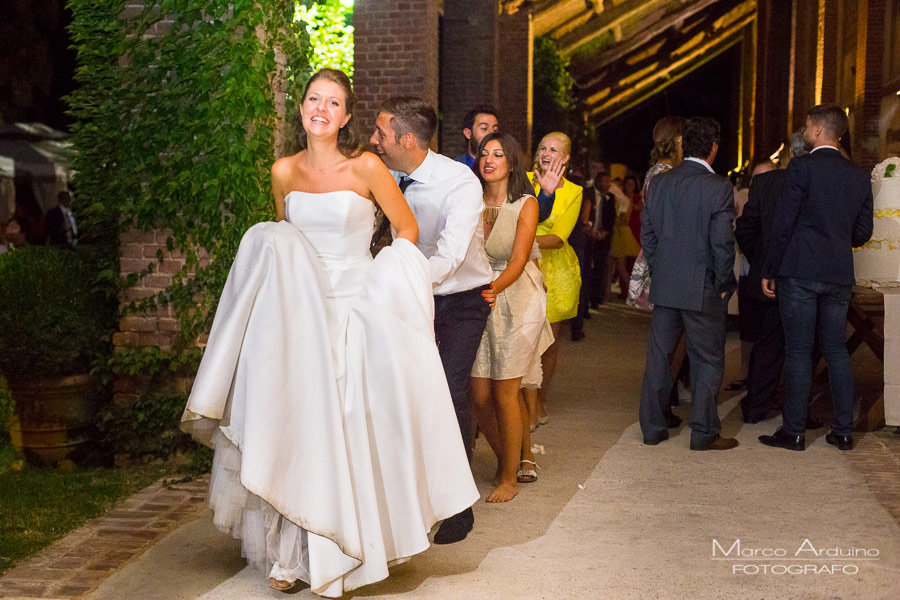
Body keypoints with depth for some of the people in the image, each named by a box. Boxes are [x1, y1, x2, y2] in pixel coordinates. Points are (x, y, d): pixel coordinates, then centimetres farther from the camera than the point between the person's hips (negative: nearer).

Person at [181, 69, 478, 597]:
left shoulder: (366, 167, -7)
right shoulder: (284, 171, 4)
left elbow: (408, 230, 1)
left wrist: (378, 287, -1)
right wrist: (292, 279, 12)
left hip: (356, 310, -3)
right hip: (298, 312, 3)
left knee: (343, 434, -3)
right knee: (291, 430, 0)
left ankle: (334, 558, 11)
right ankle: (291, 553, 11)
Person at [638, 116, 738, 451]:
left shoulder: (659, 182, 3)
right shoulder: (718, 187, -12)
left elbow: (647, 234, 6)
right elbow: (722, 242, -15)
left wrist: (659, 271, 15)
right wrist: (723, 284, -3)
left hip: (665, 286, 5)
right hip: (702, 289, -5)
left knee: (658, 357, 12)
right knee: (708, 361, 6)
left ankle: (652, 427, 19)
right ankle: (703, 432, 9)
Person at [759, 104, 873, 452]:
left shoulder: (802, 166, -7)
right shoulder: (859, 176, 10)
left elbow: (783, 223, -10)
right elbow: (863, 232, 13)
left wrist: (768, 271, -3)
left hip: (799, 272, -5)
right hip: (839, 275, 5)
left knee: (798, 351, -1)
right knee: (836, 349, 12)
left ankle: (794, 431, 3)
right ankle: (844, 431, 15)